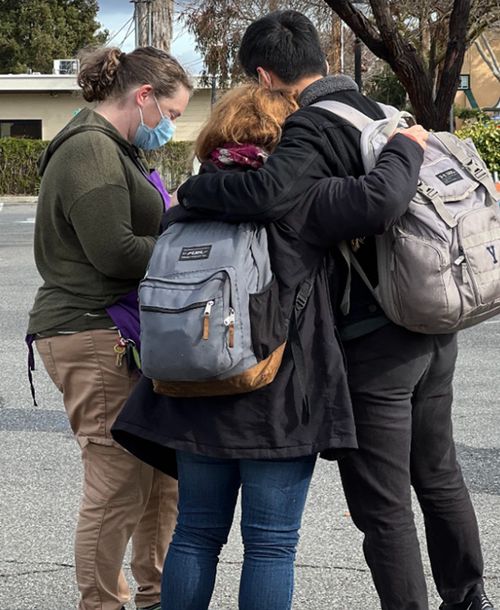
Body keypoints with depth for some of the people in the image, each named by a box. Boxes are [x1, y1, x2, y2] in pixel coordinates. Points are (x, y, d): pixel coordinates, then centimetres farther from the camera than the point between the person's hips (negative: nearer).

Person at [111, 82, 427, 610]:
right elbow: (379, 201, -20)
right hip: (278, 403, -5)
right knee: (271, 543, 2)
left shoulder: (186, 207, 8)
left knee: (197, 533, 15)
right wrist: (406, 147, -3)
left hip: (198, 403, 5)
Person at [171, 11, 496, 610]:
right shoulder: (381, 111, 9)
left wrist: (192, 190, -20)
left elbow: (268, 194, -35)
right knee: (439, 478, 23)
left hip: (373, 345, -9)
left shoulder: (311, 128, -18)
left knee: (381, 505, 3)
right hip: (433, 332, 9)